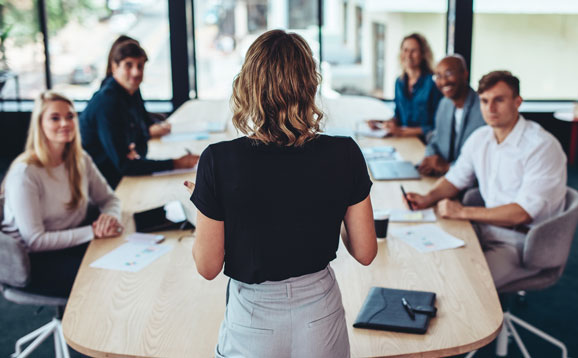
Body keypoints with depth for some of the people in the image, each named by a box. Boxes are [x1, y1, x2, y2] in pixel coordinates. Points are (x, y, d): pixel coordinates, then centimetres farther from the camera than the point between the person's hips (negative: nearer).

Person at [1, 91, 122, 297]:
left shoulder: (81, 160, 4)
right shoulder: (24, 174, -18)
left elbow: (109, 199, 13)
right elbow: (34, 241, -21)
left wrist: (110, 217, -13)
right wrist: (92, 232, -23)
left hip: (73, 244, 7)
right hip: (33, 262, -7)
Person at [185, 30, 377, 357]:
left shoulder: (219, 161, -20)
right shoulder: (344, 154, -15)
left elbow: (208, 266, -12)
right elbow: (365, 252, -6)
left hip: (254, 323, -1)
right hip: (321, 317, 2)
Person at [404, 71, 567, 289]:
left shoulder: (543, 146, -17)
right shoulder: (480, 138, 6)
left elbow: (522, 213, -22)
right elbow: (456, 179, 18)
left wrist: (463, 212, -22)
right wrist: (428, 199, -3)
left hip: (523, 241, -7)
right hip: (488, 228, 7)